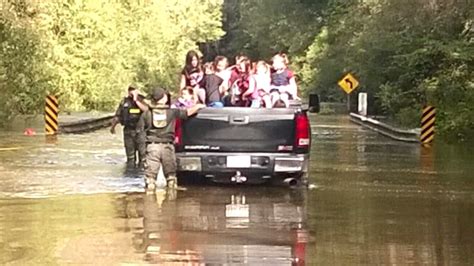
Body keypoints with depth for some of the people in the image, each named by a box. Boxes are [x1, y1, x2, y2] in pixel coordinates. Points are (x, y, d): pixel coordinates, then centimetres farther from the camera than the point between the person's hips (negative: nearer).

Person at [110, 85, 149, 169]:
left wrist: (136, 101, -21)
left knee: (142, 152, -5)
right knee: (130, 153, 9)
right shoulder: (124, 102, 6)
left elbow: (146, 109, -24)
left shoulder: (142, 100, -3)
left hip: (140, 130, -3)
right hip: (128, 130, 3)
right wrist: (113, 126, 19)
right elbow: (118, 115, 15)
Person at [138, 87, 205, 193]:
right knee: (170, 174, 11)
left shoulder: (146, 114, 1)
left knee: (150, 174, 2)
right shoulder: (172, 112, -1)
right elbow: (188, 112, 5)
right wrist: (198, 106, 22)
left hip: (152, 146, 0)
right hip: (168, 147, 0)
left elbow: (140, 130, 0)